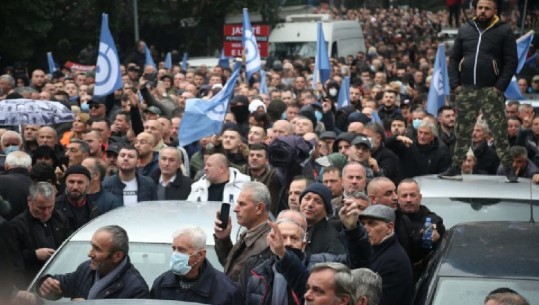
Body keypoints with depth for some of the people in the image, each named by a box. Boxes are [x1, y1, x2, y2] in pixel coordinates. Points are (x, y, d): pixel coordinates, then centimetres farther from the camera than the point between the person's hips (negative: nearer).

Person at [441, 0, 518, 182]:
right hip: (466, 90, 3)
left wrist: (500, 86, -12)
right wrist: (455, 84, 0)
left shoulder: (504, 31, 1)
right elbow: (454, 59, 12)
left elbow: (511, 62, -4)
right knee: (462, 132, 9)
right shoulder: (465, 30, 10)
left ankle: (508, 170, 2)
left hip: (491, 90, -3)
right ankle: (455, 169, 15)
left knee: (500, 132, -3)